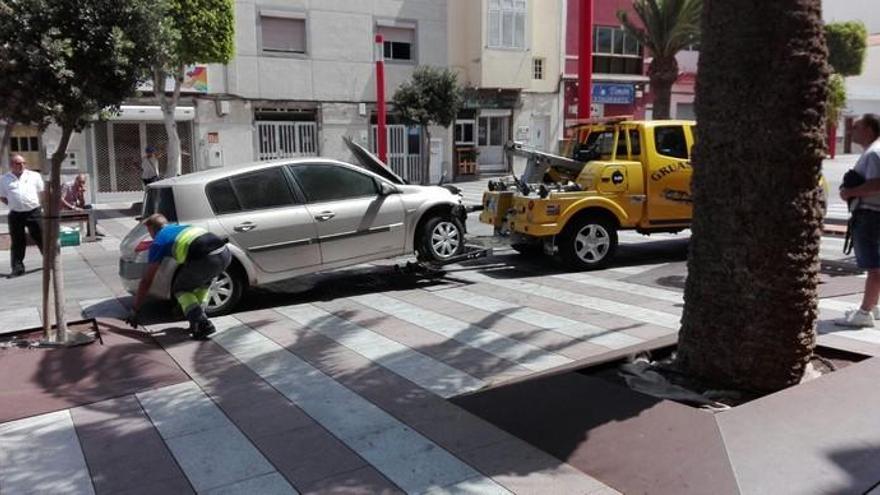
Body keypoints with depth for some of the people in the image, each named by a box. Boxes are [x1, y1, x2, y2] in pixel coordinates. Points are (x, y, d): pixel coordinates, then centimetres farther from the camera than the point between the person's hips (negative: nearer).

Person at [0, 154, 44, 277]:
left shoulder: (34, 176, 5)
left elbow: (42, 193, 11)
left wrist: (40, 205, 6)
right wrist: (14, 205, 6)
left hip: (34, 213, -1)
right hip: (15, 215, 1)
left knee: (41, 238, 5)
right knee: (17, 242, 5)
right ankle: (17, 268, 10)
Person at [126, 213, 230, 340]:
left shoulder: (158, 241, 18)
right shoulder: (181, 227, 36)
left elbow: (146, 281, 19)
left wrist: (134, 311, 28)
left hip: (206, 258, -6)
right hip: (225, 253, 6)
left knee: (180, 289, 19)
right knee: (202, 281, 34)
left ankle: (202, 324, 7)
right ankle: (197, 319, 28)